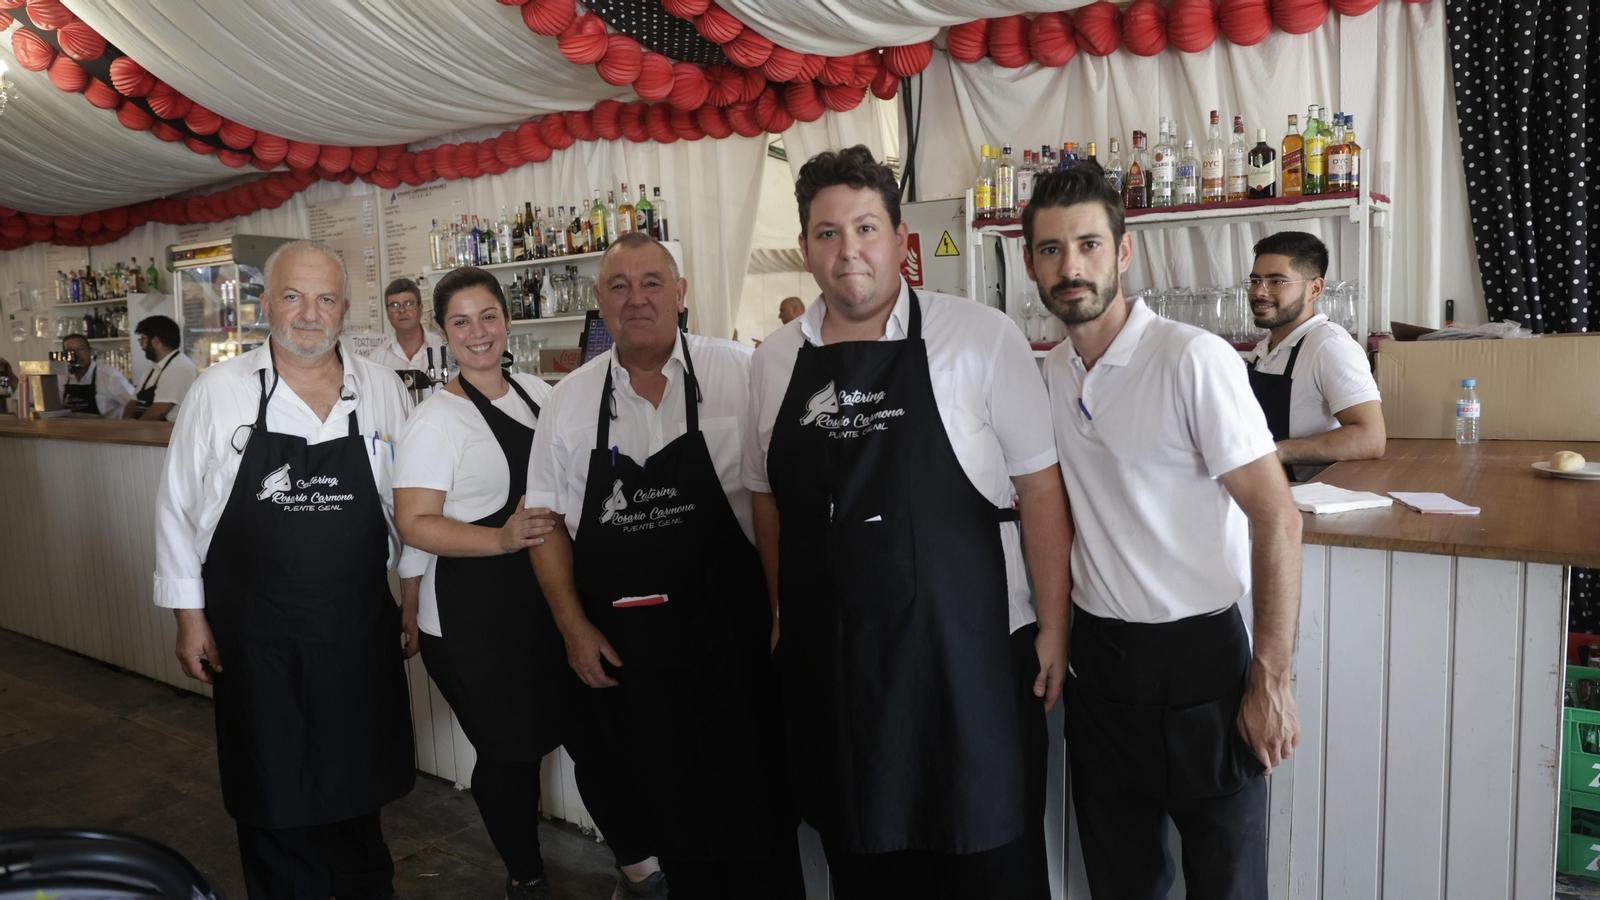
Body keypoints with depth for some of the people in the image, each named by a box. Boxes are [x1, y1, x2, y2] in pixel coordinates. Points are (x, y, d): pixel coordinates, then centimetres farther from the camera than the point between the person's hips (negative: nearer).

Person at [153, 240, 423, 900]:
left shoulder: (382, 389, 0)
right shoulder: (219, 392, -5)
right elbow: (178, 507, 1)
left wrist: (417, 600, 7)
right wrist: (190, 617, 0)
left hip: (359, 634, 2)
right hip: (254, 637, -1)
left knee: (357, 783, 17)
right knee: (273, 798, 12)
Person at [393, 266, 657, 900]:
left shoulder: (538, 393, 9)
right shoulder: (435, 419, -9)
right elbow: (414, 524, -14)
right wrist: (502, 540, -28)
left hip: (552, 599, 5)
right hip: (475, 624, -5)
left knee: (594, 731, 10)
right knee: (511, 752, 7)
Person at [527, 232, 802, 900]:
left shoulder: (739, 373, -5)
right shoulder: (568, 400, 4)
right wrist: (574, 627, 2)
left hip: (730, 638, -2)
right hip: (621, 649, 3)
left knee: (755, 803, 8)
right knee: (664, 812, 16)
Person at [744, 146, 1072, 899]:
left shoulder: (981, 337, -9)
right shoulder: (774, 361, 5)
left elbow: (1040, 486, -7)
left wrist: (1053, 628, -7)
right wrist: (783, 615, 13)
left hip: (966, 655, -4)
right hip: (826, 661, 4)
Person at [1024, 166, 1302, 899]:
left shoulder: (1193, 359, -17)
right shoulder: (1051, 373, 4)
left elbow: (1277, 521, -17)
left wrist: (1270, 681, -16)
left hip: (1195, 654, -5)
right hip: (1094, 653, 6)